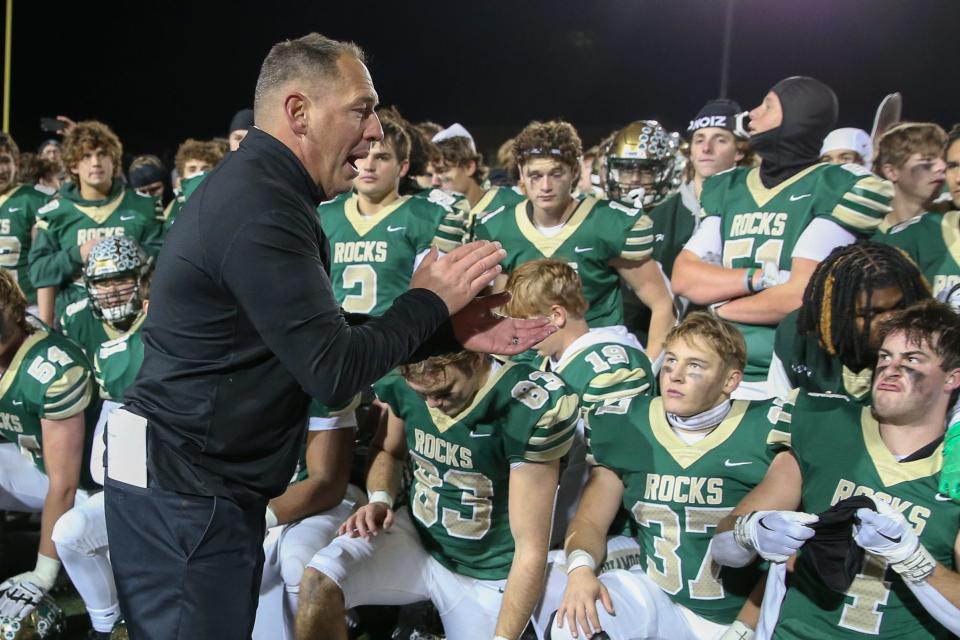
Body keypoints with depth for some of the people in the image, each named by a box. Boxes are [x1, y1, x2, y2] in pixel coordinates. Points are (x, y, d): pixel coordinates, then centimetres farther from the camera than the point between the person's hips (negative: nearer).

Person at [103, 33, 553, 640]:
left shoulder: (257, 187, 9)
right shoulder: (261, 208, -23)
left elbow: (323, 334, 12)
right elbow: (333, 372, -23)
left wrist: (451, 329, 5)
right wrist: (429, 301, -9)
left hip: (201, 482, 10)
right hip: (185, 492, -10)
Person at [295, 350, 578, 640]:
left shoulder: (529, 412, -26)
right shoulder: (401, 384, -12)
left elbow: (531, 548, -22)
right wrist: (381, 500, -11)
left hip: (485, 574, -3)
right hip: (414, 538, 3)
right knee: (318, 584, -24)